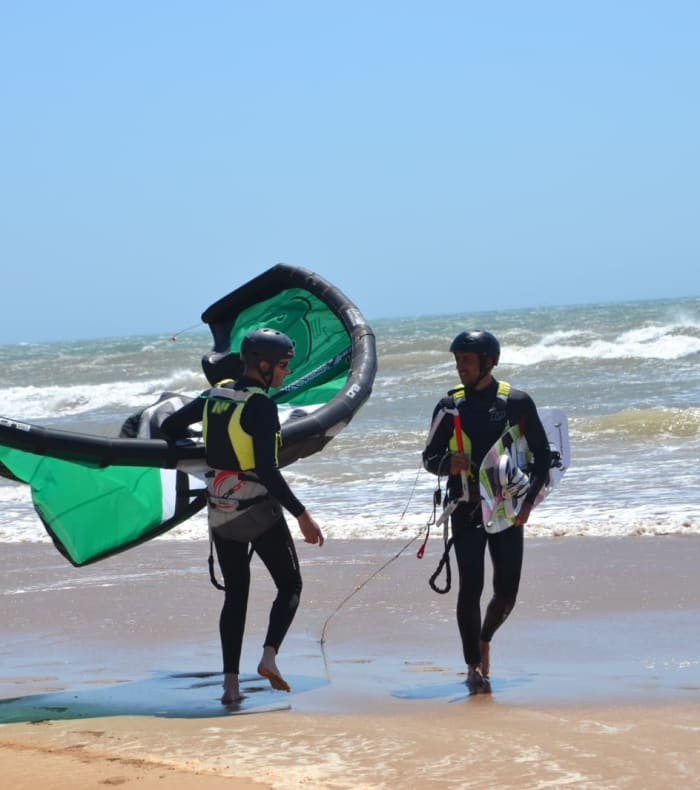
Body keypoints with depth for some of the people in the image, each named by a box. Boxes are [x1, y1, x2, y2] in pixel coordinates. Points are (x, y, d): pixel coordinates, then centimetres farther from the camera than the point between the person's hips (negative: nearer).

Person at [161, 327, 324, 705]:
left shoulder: (214, 395, 4)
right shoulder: (261, 405, -17)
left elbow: (168, 427, 12)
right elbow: (267, 470, -24)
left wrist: (203, 448, 28)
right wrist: (302, 515, -22)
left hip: (221, 514, 6)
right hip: (260, 511, -6)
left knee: (235, 594, 14)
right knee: (290, 585, 9)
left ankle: (230, 681, 6)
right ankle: (269, 655, -14)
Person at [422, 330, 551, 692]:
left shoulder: (516, 402, 0)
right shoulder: (450, 407, 2)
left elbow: (542, 455, 6)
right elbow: (429, 457, 7)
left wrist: (529, 500, -5)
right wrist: (448, 463, -17)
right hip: (467, 511, 0)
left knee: (506, 591, 1)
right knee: (471, 587, -8)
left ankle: (484, 639, 31)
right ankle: (473, 665, 1)